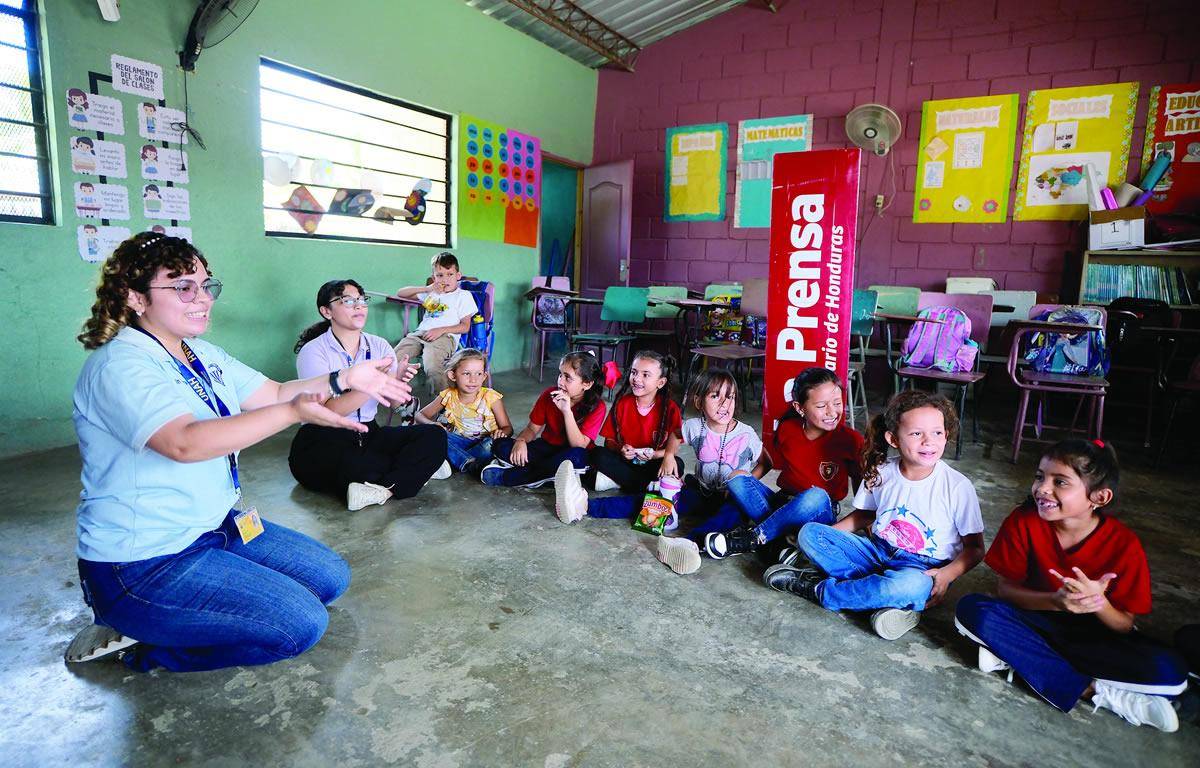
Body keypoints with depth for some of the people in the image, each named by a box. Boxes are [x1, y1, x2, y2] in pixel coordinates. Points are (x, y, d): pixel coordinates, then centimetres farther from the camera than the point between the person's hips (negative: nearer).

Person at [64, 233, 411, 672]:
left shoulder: (203, 356, 9)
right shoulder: (119, 365, -21)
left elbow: (273, 394, 6)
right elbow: (185, 442, -36)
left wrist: (345, 379, -10)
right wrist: (294, 412, -45)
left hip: (218, 527, 10)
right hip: (144, 563, -9)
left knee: (331, 578, 12)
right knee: (301, 624, -17)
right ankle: (140, 648, 1)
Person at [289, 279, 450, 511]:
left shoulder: (379, 345, 7)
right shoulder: (313, 351, -8)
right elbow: (328, 411, -21)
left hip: (368, 434, 5)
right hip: (322, 442, -5)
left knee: (435, 437, -17)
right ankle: (416, 469, -12)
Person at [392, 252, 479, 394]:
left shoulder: (464, 295, 14)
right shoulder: (431, 292, 27)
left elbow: (465, 327, 5)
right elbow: (400, 293, 23)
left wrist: (441, 330, -10)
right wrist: (426, 288, 9)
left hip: (445, 336, -5)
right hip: (420, 333, 5)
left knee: (431, 367, -35)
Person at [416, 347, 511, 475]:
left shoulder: (490, 397, -9)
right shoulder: (448, 396, -3)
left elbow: (508, 428, -3)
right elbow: (420, 415, 3)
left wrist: (501, 433, -29)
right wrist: (432, 424, -21)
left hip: (483, 443, -2)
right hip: (459, 442, 2)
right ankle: (470, 464, -31)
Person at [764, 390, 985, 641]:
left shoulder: (958, 486, -14)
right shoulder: (881, 473, -4)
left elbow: (974, 547, -5)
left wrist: (947, 574, -24)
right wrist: (825, 535, 0)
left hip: (924, 568, -3)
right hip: (878, 552, 4)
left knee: (913, 584, -41)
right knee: (809, 533, -12)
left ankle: (818, 589, -18)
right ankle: (886, 596, -20)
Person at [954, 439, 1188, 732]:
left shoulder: (1124, 544, -18)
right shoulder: (1023, 521, -18)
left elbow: (1124, 626, -11)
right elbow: (1006, 588, -12)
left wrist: (1098, 602, -34)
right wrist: (1055, 601, -31)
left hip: (1094, 635, 0)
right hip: (1036, 620, 0)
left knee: (1172, 673, -27)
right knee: (972, 609, -30)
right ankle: (1093, 691, -24)